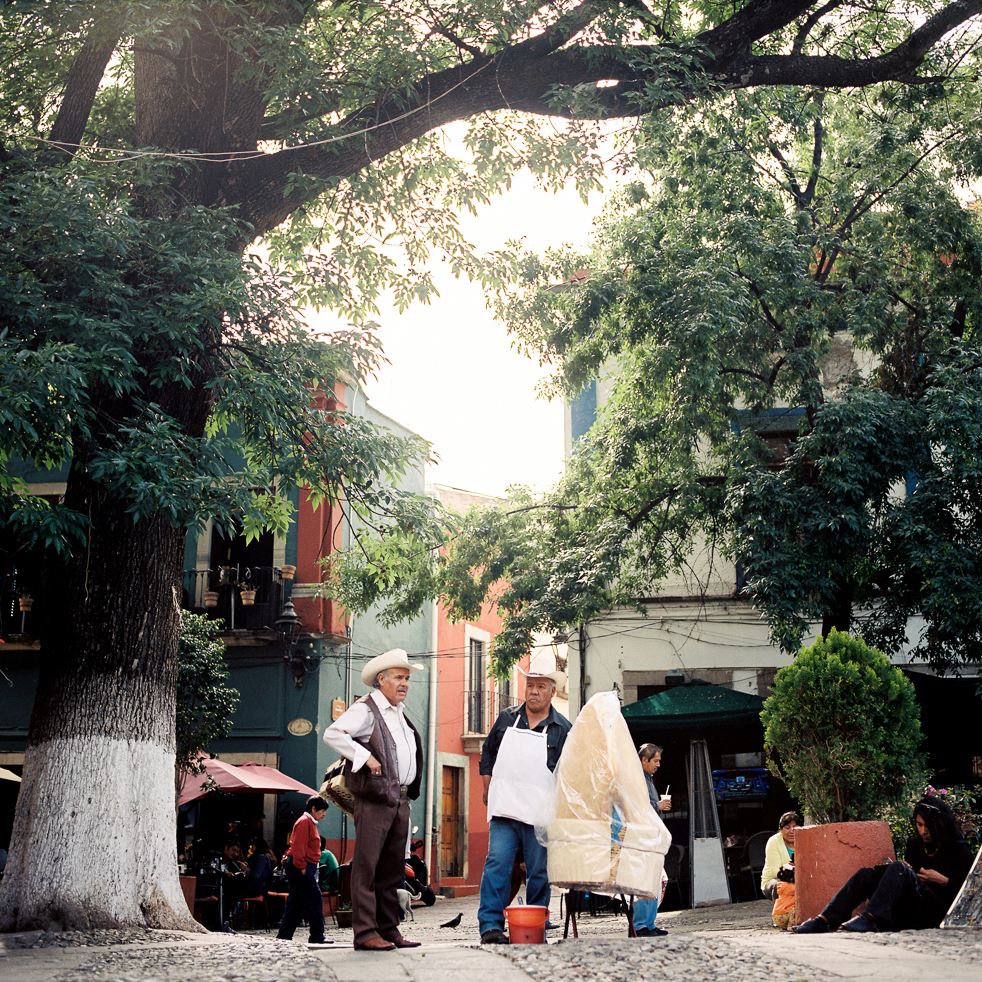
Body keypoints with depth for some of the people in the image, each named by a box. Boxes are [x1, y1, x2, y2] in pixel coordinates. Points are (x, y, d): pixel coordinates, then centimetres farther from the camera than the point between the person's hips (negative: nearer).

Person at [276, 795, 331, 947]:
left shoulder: (310, 823, 22)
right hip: (302, 867, -11)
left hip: (304, 868, 11)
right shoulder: (304, 822, -11)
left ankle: (284, 935, 12)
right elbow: (298, 846, -18)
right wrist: (301, 866, -20)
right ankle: (317, 936, -8)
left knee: (296, 902, 10)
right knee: (314, 900, -9)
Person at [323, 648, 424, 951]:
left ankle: (389, 930, 15)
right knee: (366, 866, -7)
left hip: (401, 800, 8)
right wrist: (365, 757, -21)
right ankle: (365, 933, -8)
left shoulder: (400, 714, 21)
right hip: (374, 799, -8)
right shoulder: (366, 710, -4)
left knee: (392, 869, 10)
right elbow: (332, 734, -17)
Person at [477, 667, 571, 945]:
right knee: (496, 864, -10)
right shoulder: (506, 718, 10)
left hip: (541, 814, -1)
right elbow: (488, 752, 21)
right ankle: (491, 926, -10)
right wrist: (488, 787, 12)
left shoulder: (562, 729, 3)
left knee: (539, 874, 3)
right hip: (504, 808, 1)